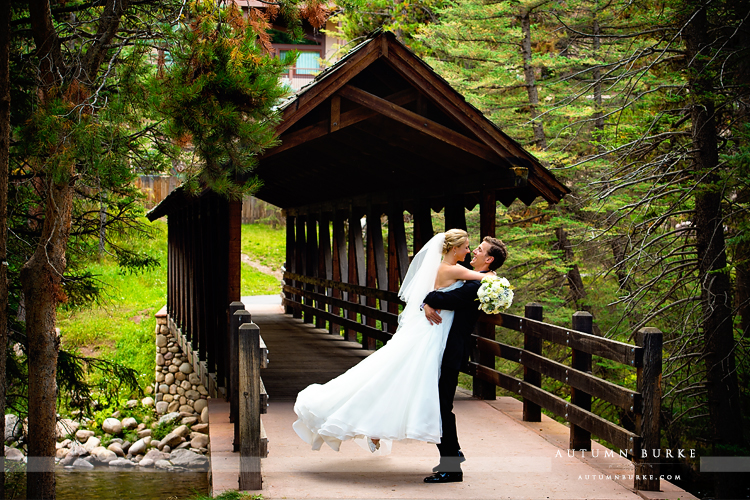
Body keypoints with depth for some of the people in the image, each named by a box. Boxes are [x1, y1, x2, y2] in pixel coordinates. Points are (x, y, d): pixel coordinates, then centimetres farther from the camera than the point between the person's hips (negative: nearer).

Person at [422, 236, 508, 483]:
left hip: (451, 353, -10)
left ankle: (451, 468, -1)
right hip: (447, 349, 10)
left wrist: (428, 298, -6)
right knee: (439, 405, 18)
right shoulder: (470, 279, 15)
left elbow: (447, 300, -25)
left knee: (442, 407, -7)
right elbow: (436, 292, 15)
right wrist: (427, 304, -5)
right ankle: (453, 452, 32)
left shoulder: (478, 285, -17)